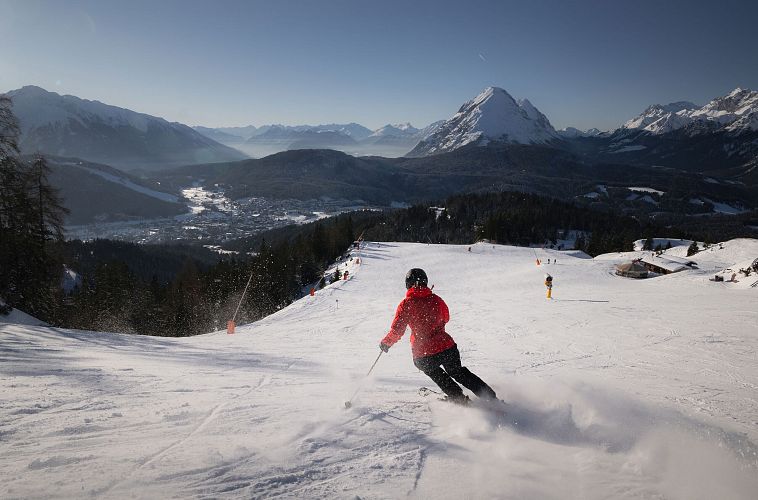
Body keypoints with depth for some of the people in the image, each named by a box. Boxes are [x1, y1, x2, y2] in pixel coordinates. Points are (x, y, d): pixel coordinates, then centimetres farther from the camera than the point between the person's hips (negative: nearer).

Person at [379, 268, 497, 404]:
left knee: (435, 373, 30)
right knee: (458, 371, 26)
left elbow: (397, 330, -9)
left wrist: (386, 342, 9)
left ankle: (458, 398, 25)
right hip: (447, 347, 3)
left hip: (423, 355, -3)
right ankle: (490, 397, 24)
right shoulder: (436, 299, 1)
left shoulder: (406, 304, -8)